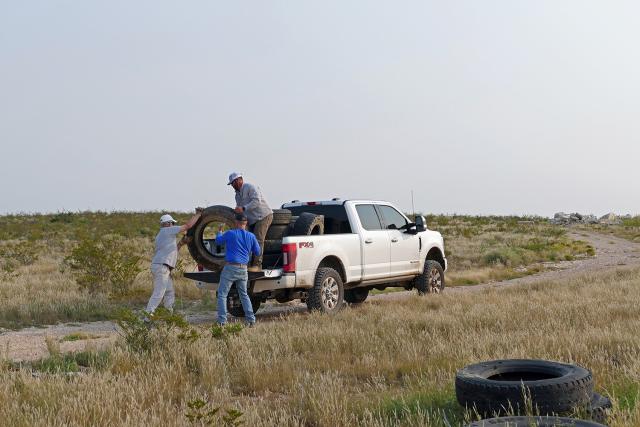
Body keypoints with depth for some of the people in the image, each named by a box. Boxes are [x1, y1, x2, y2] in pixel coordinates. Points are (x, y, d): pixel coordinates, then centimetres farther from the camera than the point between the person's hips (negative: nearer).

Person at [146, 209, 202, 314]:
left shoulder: (160, 235, 25)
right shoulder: (167, 230, -3)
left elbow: (172, 251, 29)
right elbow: (188, 225, -6)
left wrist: (181, 243, 22)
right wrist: (198, 214, 4)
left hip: (163, 267, 10)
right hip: (161, 267, -10)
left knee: (170, 293, 12)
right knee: (158, 293, -14)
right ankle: (148, 314, -17)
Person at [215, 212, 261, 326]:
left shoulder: (230, 234, -8)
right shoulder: (251, 236, 3)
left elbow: (218, 240, 12)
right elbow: (258, 252, 12)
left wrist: (219, 231, 32)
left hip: (230, 268, -4)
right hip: (243, 269, 5)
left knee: (222, 294, 2)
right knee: (244, 295, 18)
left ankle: (222, 321, -6)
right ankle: (251, 319, 13)